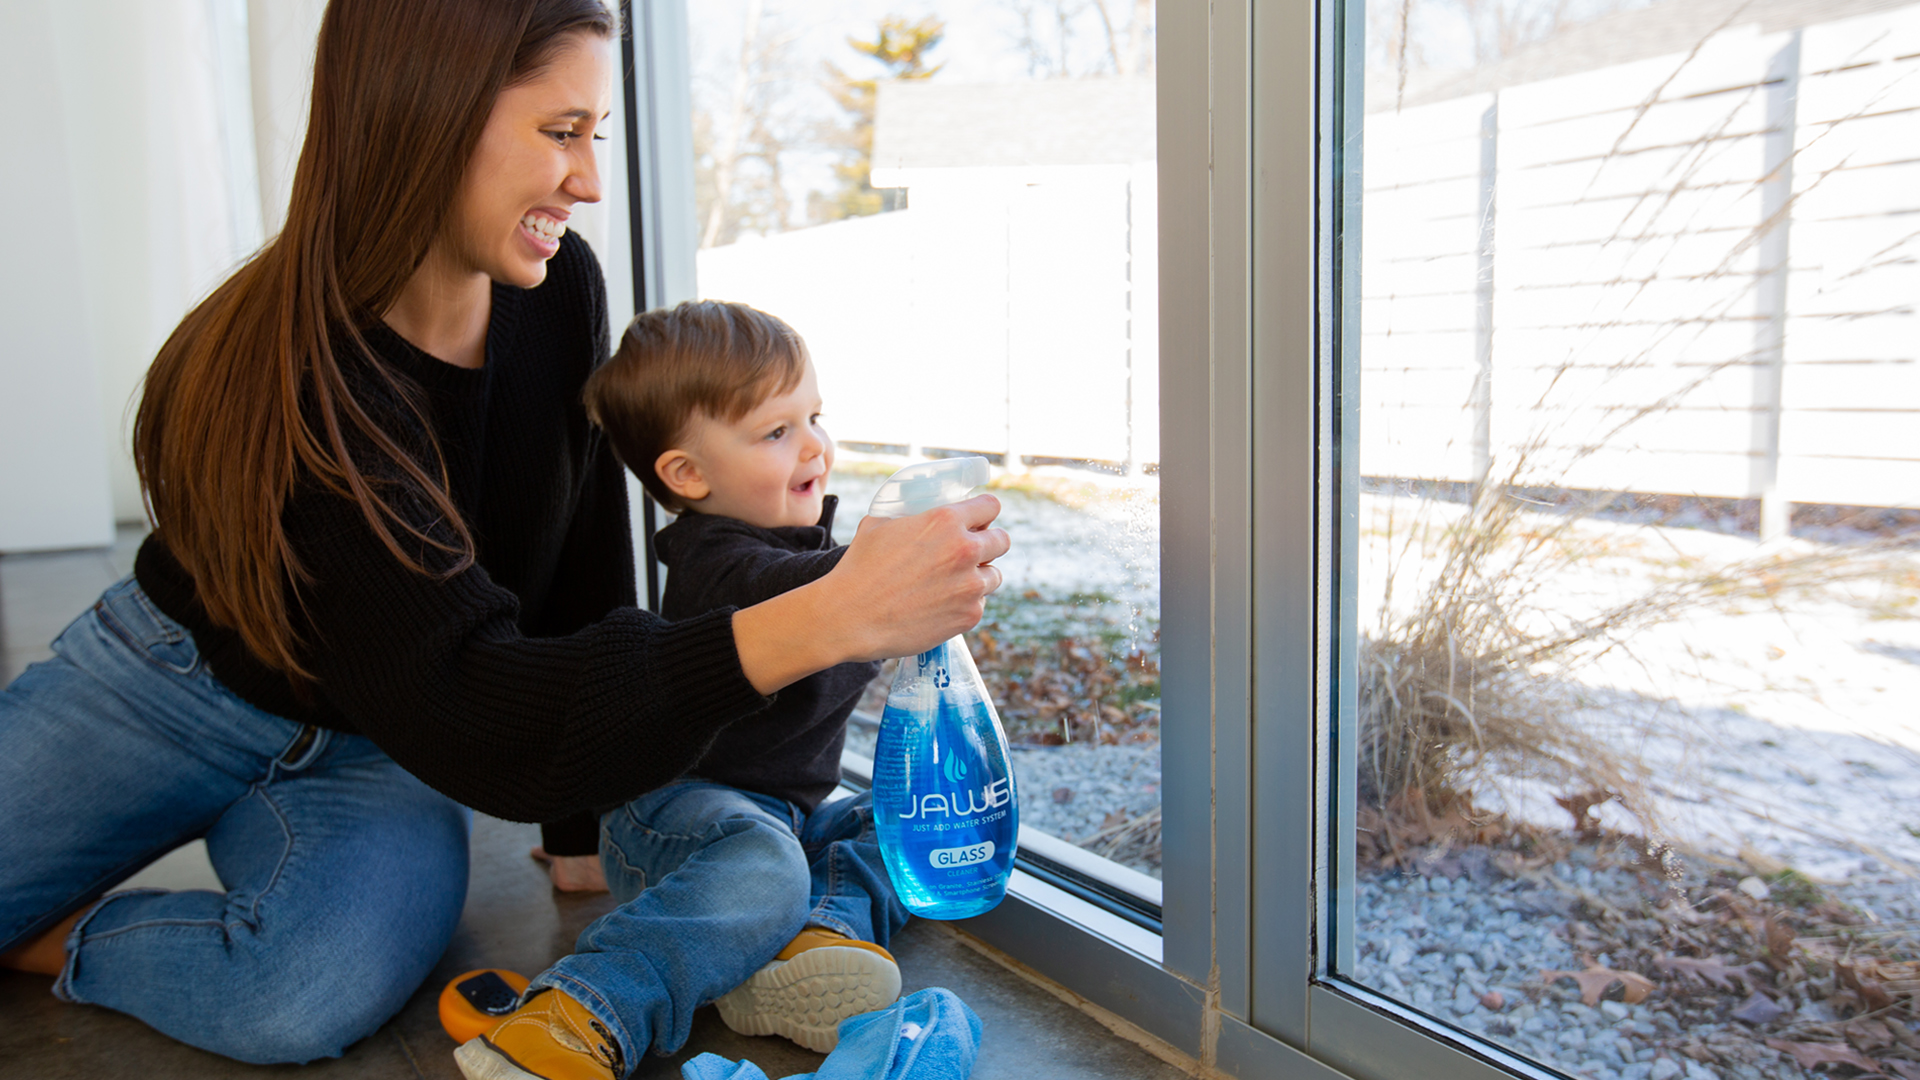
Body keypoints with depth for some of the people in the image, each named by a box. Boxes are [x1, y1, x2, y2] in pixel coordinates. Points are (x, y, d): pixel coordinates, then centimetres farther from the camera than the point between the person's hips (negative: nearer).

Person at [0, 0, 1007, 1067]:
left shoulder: (562, 290, -14)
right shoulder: (297, 386, -31)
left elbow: (586, 559, -6)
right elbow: (475, 716, -39)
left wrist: (588, 830, -5)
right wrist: (829, 619, -49)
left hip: (375, 747, 4)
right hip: (181, 683, -3)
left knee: (321, 991, -26)